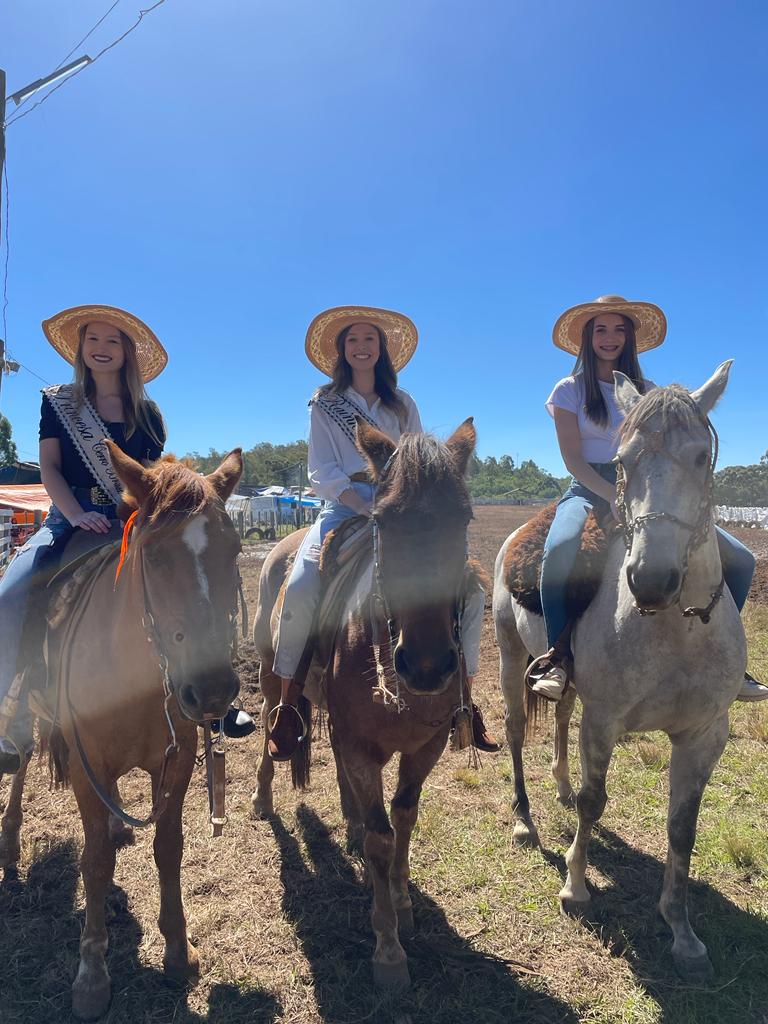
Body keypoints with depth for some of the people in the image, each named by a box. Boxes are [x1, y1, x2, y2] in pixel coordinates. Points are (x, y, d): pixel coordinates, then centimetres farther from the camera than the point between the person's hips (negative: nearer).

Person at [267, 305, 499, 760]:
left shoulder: (403, 404, 17)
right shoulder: (324, 404, 9)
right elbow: (322, 473, -1)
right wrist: (366, 506, -17)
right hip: (346, 507, -2)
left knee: (471, 588, -12)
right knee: (301, 588, -29)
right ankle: (287, 709, -11)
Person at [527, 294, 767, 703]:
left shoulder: (647, 392, 15)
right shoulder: (570, 390, 5)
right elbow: (573, 459, -6)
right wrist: (613, 496, -21)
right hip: (590, 489, -4)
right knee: (559, 551, -39)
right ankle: (559, 653, -23)